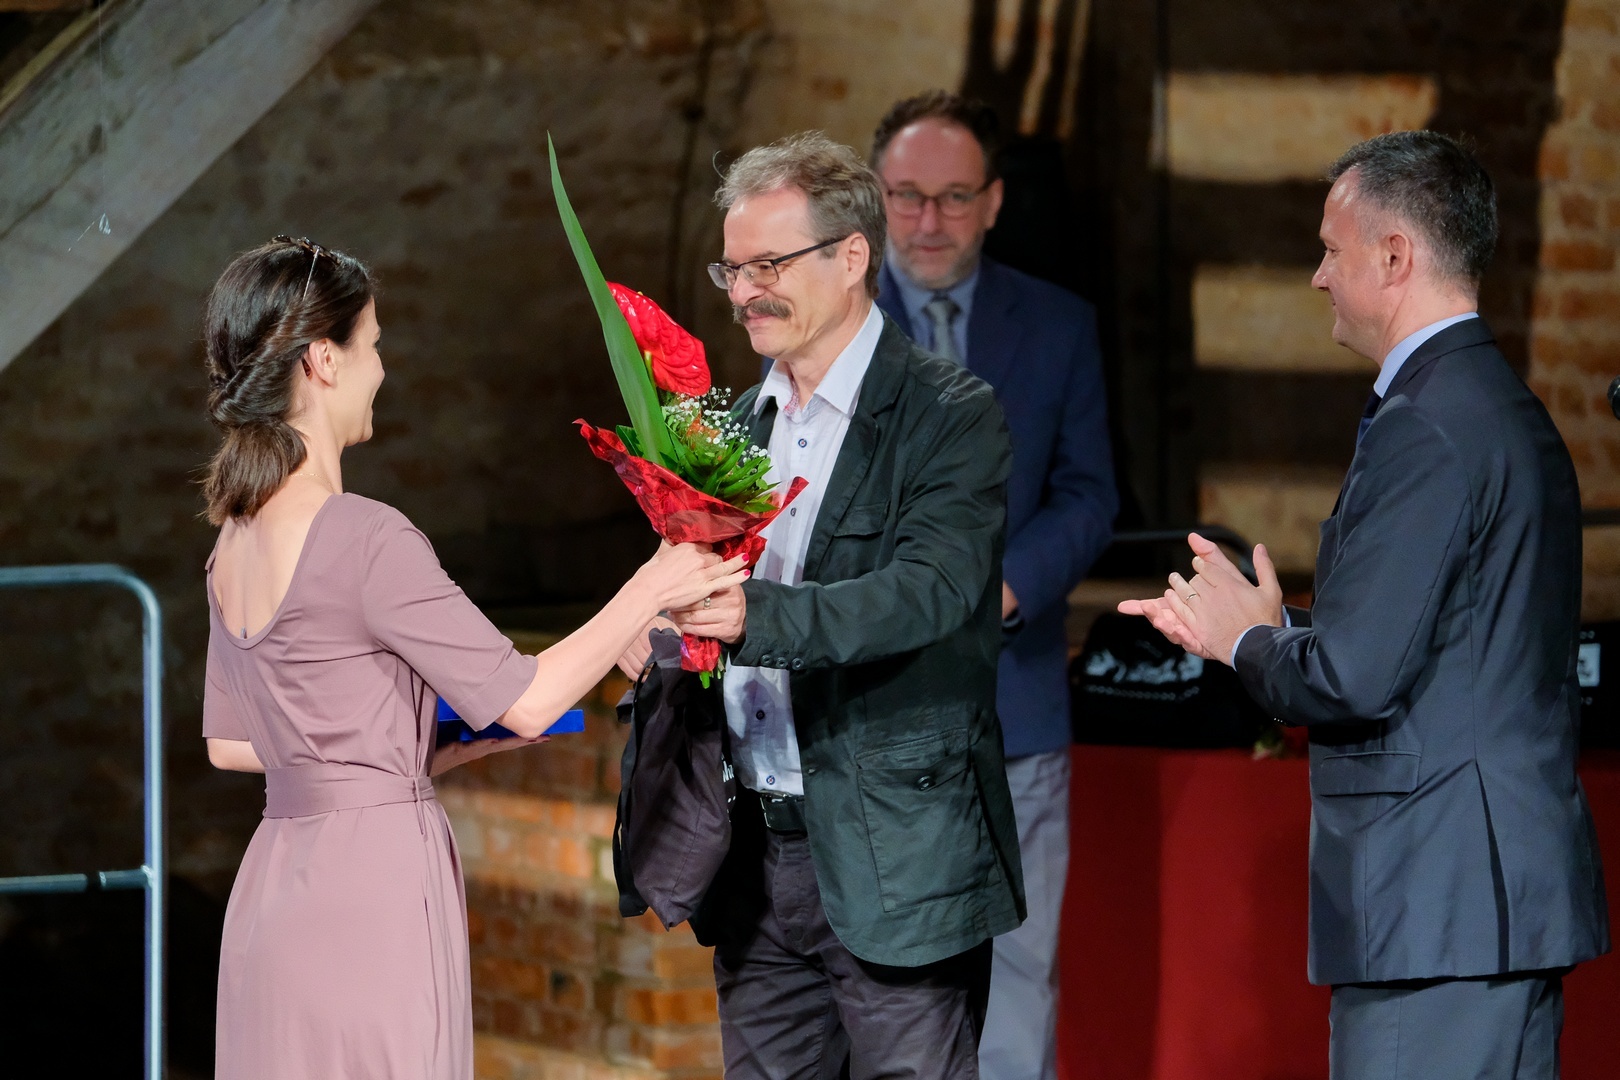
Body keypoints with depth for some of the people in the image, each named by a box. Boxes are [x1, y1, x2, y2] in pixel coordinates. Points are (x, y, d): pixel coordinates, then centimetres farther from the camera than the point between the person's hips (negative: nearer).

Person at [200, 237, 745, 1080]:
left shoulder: (235, 541, 9)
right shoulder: (364, 538, -17)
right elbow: (525, 700, -14)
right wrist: (651, 591, -3)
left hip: (278, 886, 8)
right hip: (373, 893, -8)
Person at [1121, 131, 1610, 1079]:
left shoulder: (1422, 431, -15)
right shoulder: (1509, 412, 16)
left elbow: (1354, 678, -20)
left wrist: (1248, 641, -1)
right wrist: (1269, 627, 14)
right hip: (1519, 888, 10)